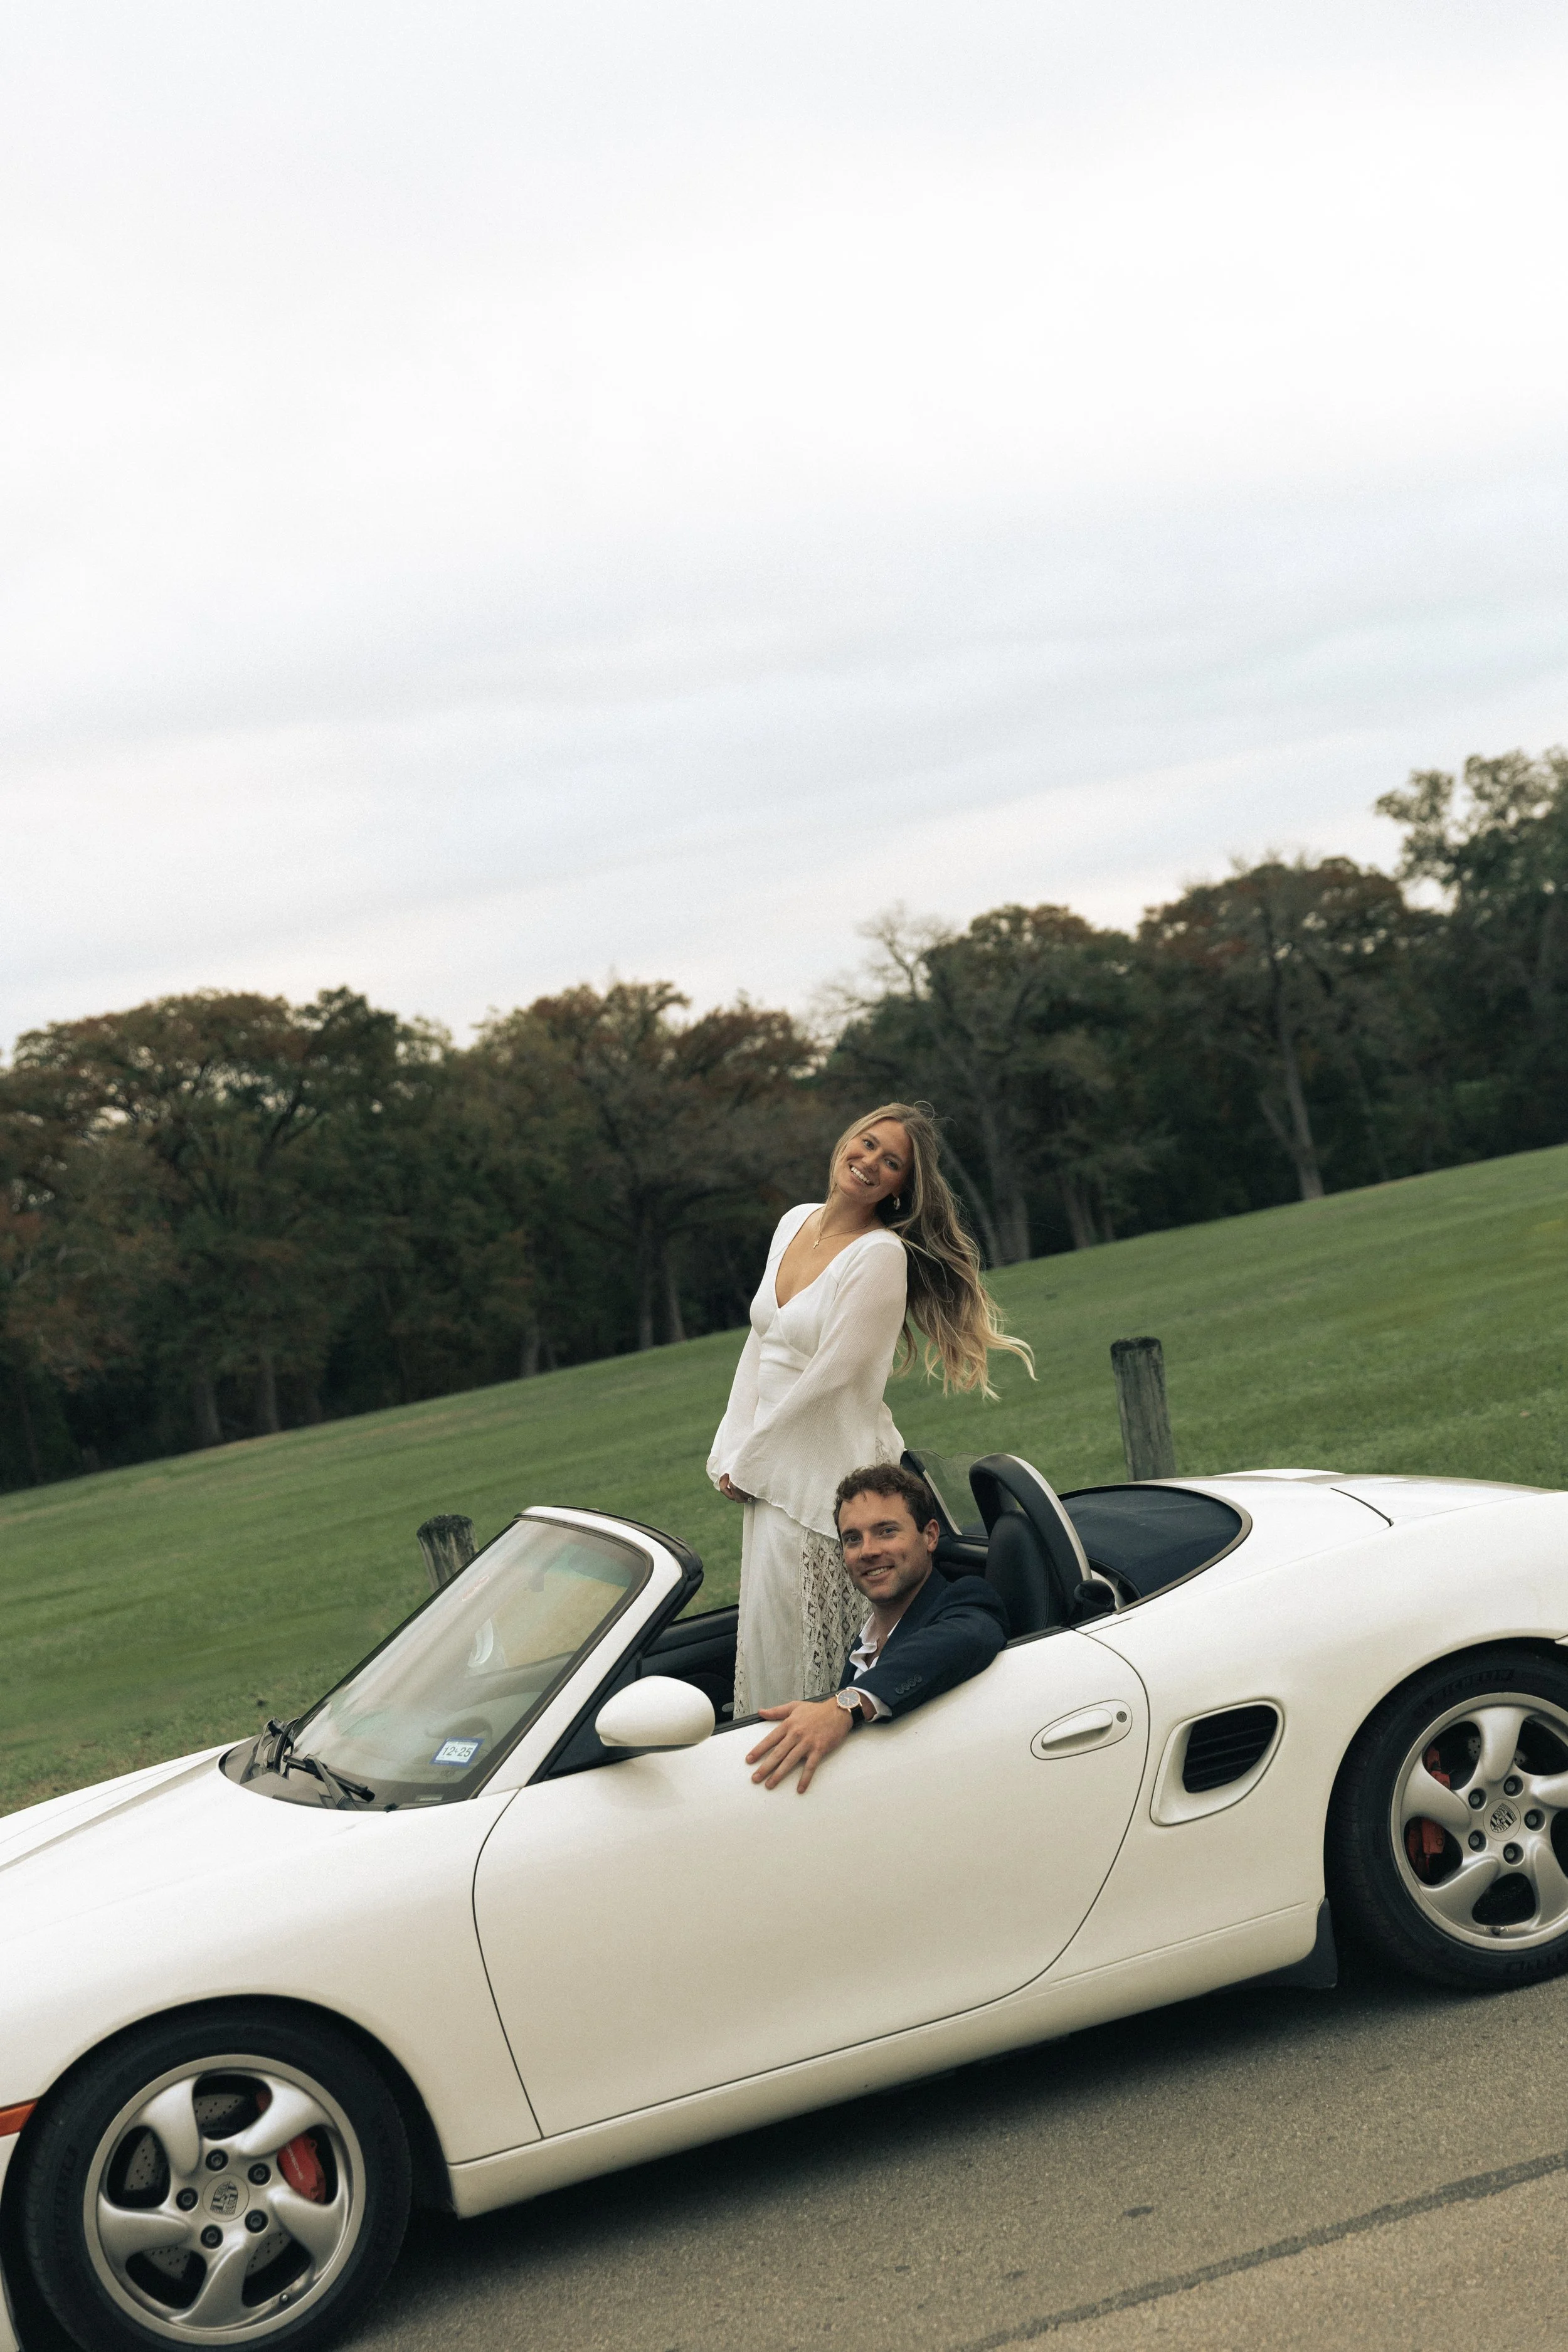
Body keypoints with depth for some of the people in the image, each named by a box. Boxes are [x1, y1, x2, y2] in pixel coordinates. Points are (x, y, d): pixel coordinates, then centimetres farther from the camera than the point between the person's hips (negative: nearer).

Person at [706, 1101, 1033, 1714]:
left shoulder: (882, 1254, -17)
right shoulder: (796, 1222, 8)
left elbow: (831, 1377, -19)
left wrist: (747, 1463, -11)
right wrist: (731, 1452, 4)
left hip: (828, 1477, -8)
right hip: (771, 1470, 8)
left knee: (799, 1656, -3)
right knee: (768, 1645, 13)